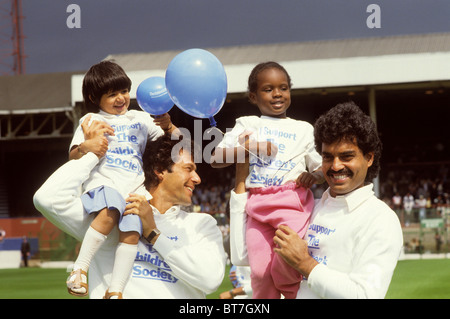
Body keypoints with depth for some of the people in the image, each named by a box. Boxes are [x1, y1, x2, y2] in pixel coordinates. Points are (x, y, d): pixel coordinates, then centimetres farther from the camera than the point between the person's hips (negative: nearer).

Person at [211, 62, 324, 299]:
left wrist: (314, 176, -6)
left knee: (286, 265, -19)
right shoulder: (247, 125, 16)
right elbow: (215, 159, 8)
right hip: (258, 203, 2)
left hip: (293, 201, -1)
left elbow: (322, 168, 18)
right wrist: (249, 148, -5)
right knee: (260, 271, -3)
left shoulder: (303, 129, 17)